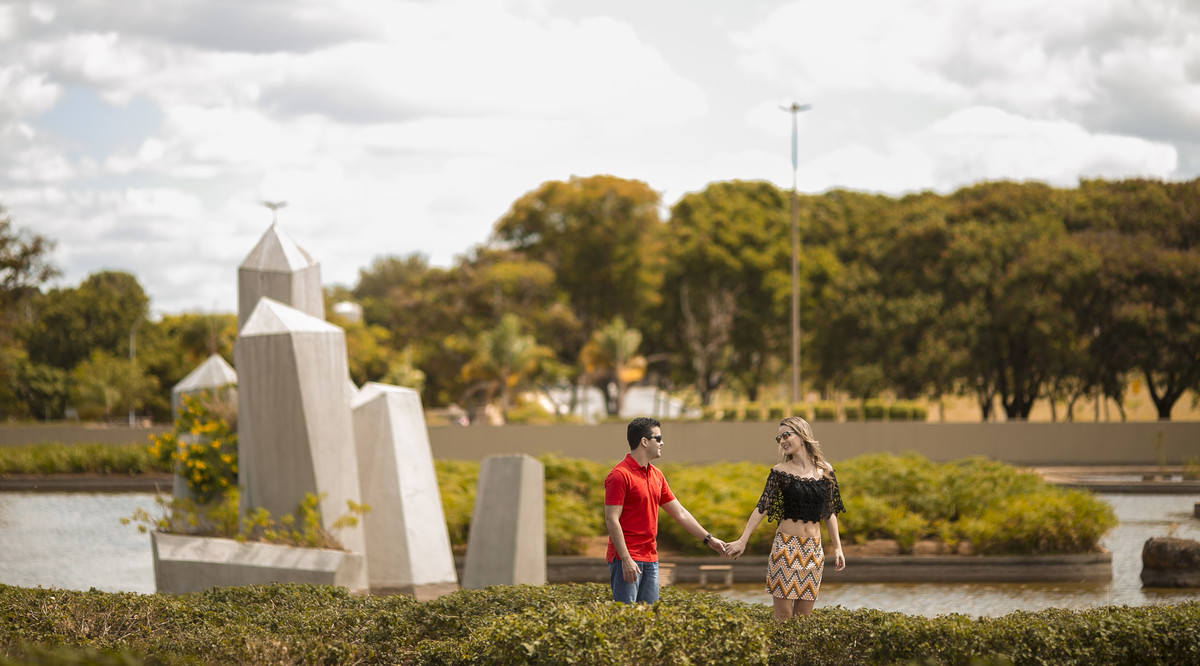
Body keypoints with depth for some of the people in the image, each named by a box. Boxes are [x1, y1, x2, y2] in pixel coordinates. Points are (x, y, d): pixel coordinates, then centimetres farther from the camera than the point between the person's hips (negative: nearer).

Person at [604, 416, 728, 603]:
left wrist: (708, 539, 17)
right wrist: (625, 559, -21)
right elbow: (611, 520, -16)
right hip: (627, 560, -9)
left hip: (651, 559, 9)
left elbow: (680, 513, 20)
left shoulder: (656, 475, 15)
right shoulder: (620, 475, -12)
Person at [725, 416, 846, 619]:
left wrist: (837, 548, 9)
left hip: (814, 549, 3)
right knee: (783, 614, -6)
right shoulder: (780, 472, 0)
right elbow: (762, 507, -4)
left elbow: (829, 512, 12)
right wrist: (743, 540, -14)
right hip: (786, 546, -3)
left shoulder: (825, 470, 7)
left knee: (803, 615, 3)